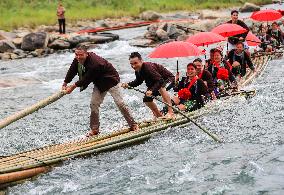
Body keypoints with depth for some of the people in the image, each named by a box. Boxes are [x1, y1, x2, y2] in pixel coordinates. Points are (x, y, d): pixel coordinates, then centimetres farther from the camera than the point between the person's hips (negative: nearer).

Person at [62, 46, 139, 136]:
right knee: (94, 104, 1)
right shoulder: (77, 60, -11)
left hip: (111, 81, -8)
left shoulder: (94, 63, -37)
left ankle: (133, 125, 4)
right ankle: (94, 129, 9)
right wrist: (65, 84, 3)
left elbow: (87, 78, -30)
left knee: (120, 103, -7)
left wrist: (73, 86, -21)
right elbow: (71, 71, 4)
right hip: (99, 83, 8)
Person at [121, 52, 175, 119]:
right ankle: (159, 115, 29)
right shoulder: (138, 71, -9)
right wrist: (128, 84, -5)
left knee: (161, 88, -41)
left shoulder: (148, 67, -35)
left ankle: (171, 112, -40)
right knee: (146, 99, 8)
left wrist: (152, 91, -51)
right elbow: (138, 81, 11)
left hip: (168, 79, -10)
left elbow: (160, 81, -41)